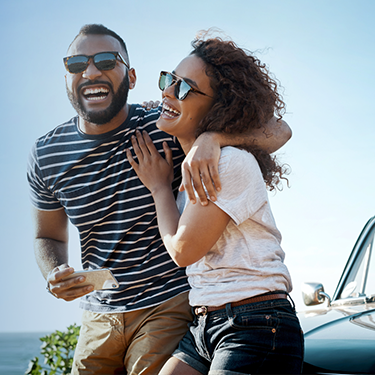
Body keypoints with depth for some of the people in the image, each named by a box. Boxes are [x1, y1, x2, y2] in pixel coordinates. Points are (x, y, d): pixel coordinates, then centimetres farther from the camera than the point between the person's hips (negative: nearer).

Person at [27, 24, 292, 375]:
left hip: (170, 306, -4)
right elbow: (49, 236, 13)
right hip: (99, 316, 4)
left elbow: (277, 132, -17)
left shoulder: (166, 127, -13)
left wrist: (211, 137, -37)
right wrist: (54, 276, -10)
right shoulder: (46, 155, -2)